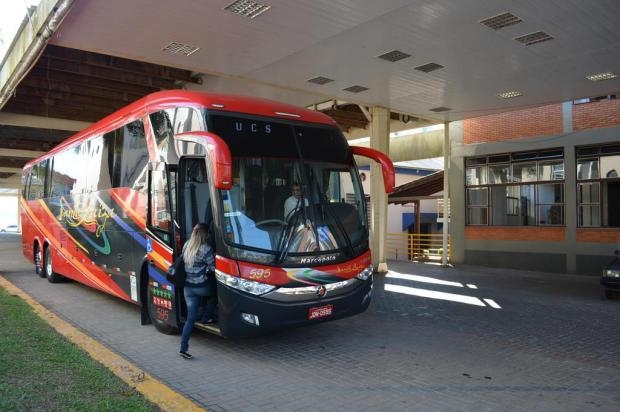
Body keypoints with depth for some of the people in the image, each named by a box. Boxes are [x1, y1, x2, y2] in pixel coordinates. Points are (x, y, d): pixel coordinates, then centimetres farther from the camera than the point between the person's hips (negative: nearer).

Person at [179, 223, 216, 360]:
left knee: (190, 318, 9)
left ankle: (183, 348, 6)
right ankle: (206, 318, 24)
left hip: (188, 287, 6)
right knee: (215, 293, 28)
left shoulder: (186, 246, 6)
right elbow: (213, 267, -12)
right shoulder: (206, 249, -16)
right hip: (202, 286, -6)